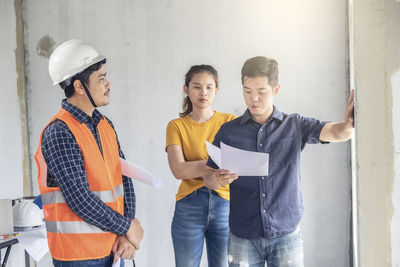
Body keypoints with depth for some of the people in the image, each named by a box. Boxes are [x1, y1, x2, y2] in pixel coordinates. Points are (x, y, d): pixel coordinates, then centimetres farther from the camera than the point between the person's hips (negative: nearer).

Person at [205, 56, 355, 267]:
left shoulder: (295, 126, 3)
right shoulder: (228, 132, 4)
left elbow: (337, 133, -9)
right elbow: (208, 175, 8)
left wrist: (349, 124, -32)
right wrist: (218, 179, -16)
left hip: (286, 235, 0)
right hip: (243, 237, 0)